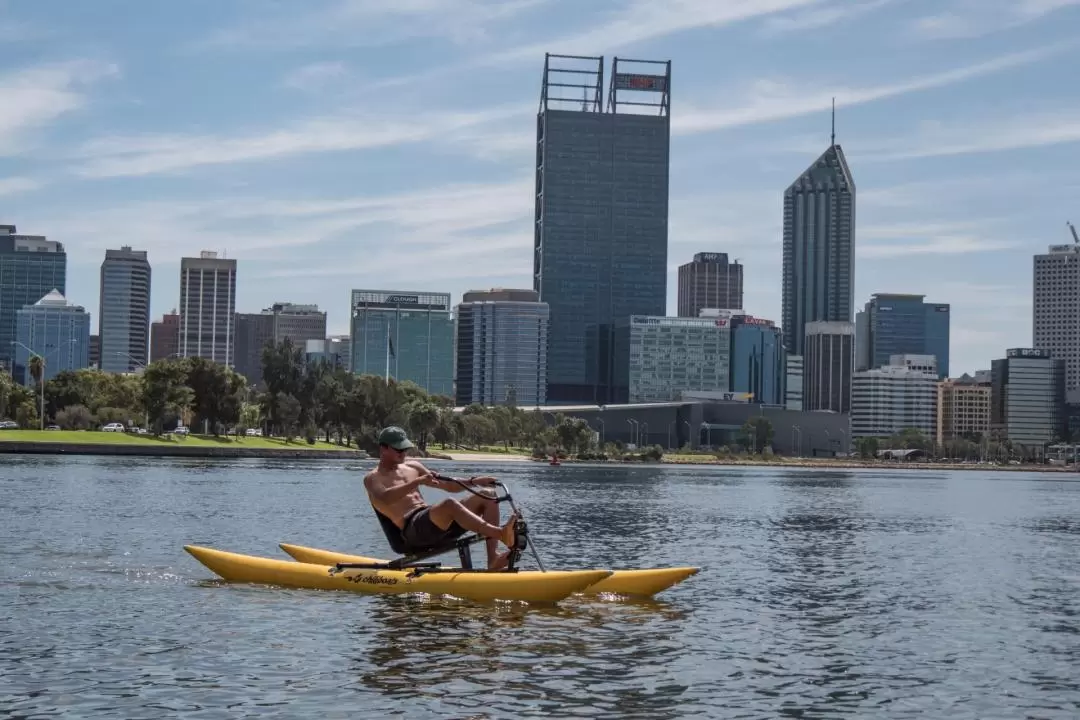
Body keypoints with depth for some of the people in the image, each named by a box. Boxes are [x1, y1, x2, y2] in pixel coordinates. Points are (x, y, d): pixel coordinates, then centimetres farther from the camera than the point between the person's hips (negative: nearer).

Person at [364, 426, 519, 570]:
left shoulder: (412, 466, 25)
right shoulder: (372, 478, 5)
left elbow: (448, 485, 26)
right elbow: (384, 499, -18)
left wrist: (473, 482, 8)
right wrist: (417, 482, -25)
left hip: (436, 523, 8)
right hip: (413, 530, -8)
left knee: (487, 496, -5)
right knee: (450, 504, -36)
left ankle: (493, 558, -23)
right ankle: (500, 534, -53)